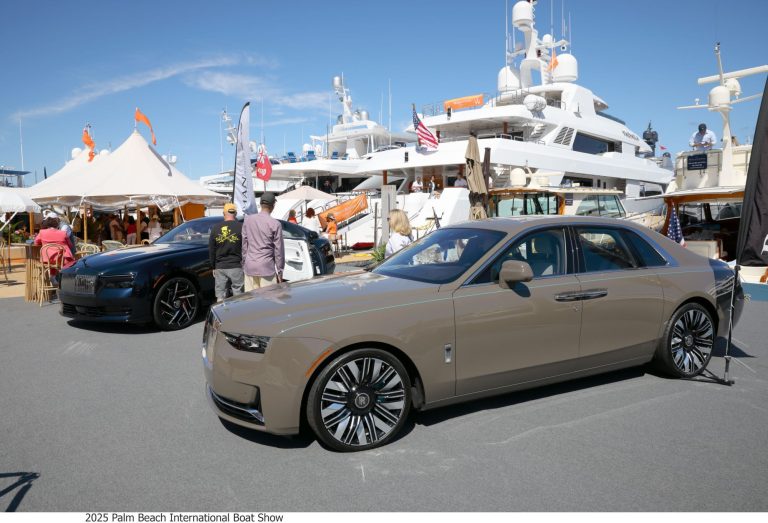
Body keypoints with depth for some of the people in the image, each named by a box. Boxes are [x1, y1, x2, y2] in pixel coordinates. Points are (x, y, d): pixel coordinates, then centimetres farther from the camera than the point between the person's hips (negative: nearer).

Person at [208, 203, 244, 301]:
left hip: (220, 267, 3)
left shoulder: (215, 228, 6)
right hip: (236, 267, -3)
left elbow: (211, 250, 10)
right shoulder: (241, 227, -6)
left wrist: (213, 267, 18)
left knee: (220, 297, 9)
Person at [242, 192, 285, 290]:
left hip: (249, 266, 4)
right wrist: (280, 271, 4)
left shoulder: (248, 220, 4)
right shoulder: (275, 224, -8)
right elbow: (279, 249, -4)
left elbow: (244, 244, 9)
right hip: (267, 267, -4)